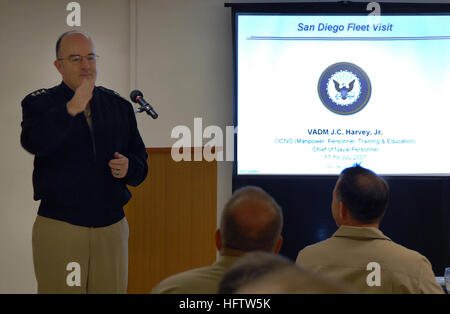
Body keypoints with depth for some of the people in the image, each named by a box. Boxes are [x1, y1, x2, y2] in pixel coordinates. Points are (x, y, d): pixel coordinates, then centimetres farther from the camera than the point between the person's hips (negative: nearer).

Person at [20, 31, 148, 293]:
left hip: (112, 227, 3)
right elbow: (34, 143, -21)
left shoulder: (119, 106, 12)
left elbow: (140, 162, 16)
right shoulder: (39, 104, 1)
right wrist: (71, 109, -32)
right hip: (59, 230, -3)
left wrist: (128, 168, -7)